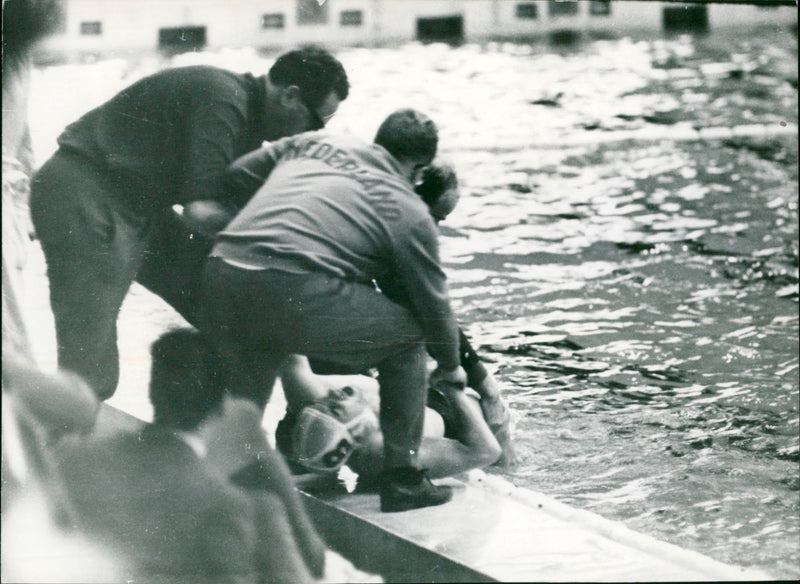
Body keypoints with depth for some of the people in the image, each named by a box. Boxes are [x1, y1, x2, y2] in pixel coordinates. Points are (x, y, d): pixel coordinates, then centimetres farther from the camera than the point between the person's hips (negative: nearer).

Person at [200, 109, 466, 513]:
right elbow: (433, 305, 23)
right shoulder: (410, 214, 15)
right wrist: (450, 367, 42)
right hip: (299, 294, -5)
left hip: (219, 277, 5)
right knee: (407, 334, 18)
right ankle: (403, 482, 22)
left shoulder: (311, 143, 26)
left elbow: (234, 179, 29)